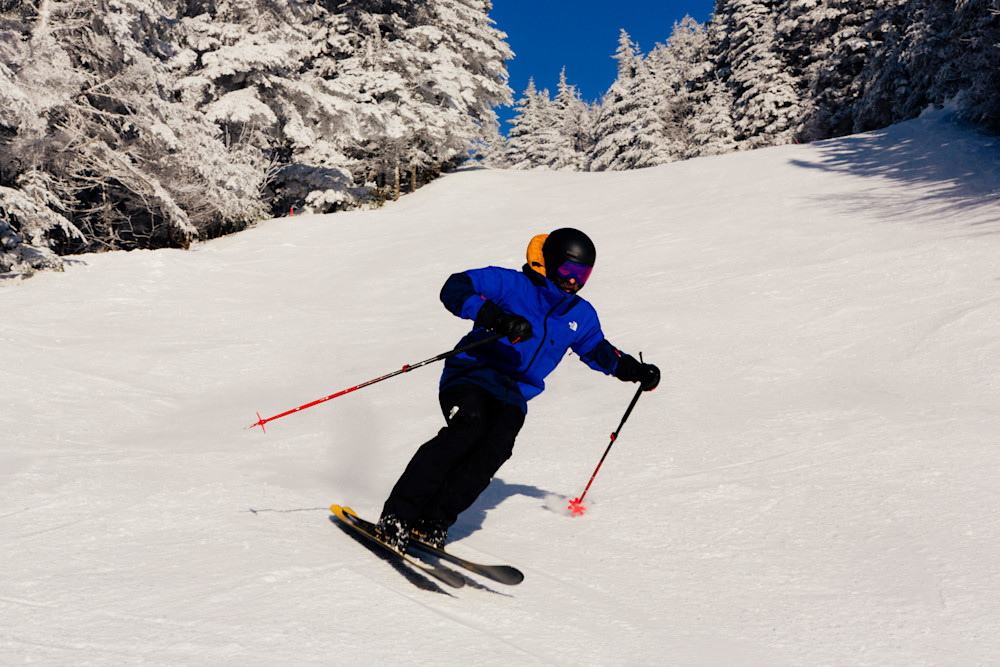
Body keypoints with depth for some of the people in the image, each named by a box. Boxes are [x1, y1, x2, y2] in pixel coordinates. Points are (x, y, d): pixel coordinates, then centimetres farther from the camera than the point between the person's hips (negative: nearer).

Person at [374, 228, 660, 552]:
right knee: (467, 429, -32)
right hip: (471, 376, -5)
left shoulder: (581, 316, 16)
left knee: (496, 447, -25)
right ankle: (396, 516, -28)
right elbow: (455, 289, -15)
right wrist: (495, 317, -30)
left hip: (512, 397, 5)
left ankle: (434, 523, -22)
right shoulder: (510, 284, -4)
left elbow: (598, 350, 35)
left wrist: (635, 370, 24)